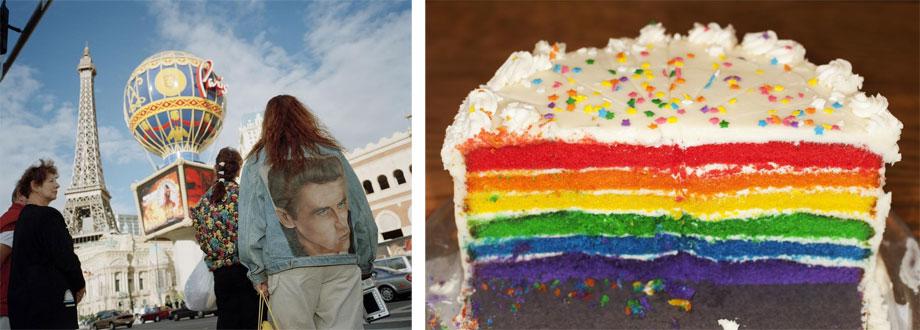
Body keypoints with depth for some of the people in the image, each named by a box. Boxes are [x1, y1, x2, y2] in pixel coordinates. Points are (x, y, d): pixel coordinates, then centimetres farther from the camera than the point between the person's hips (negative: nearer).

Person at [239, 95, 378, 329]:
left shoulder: (257, 163, 9)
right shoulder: (332, 152, 13)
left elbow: (250, 226, 4)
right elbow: (362, 214, 12)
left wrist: (258, 275, 11)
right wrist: (364, 265, 19)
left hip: (288, 271, -1)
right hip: (343, 267, 1)